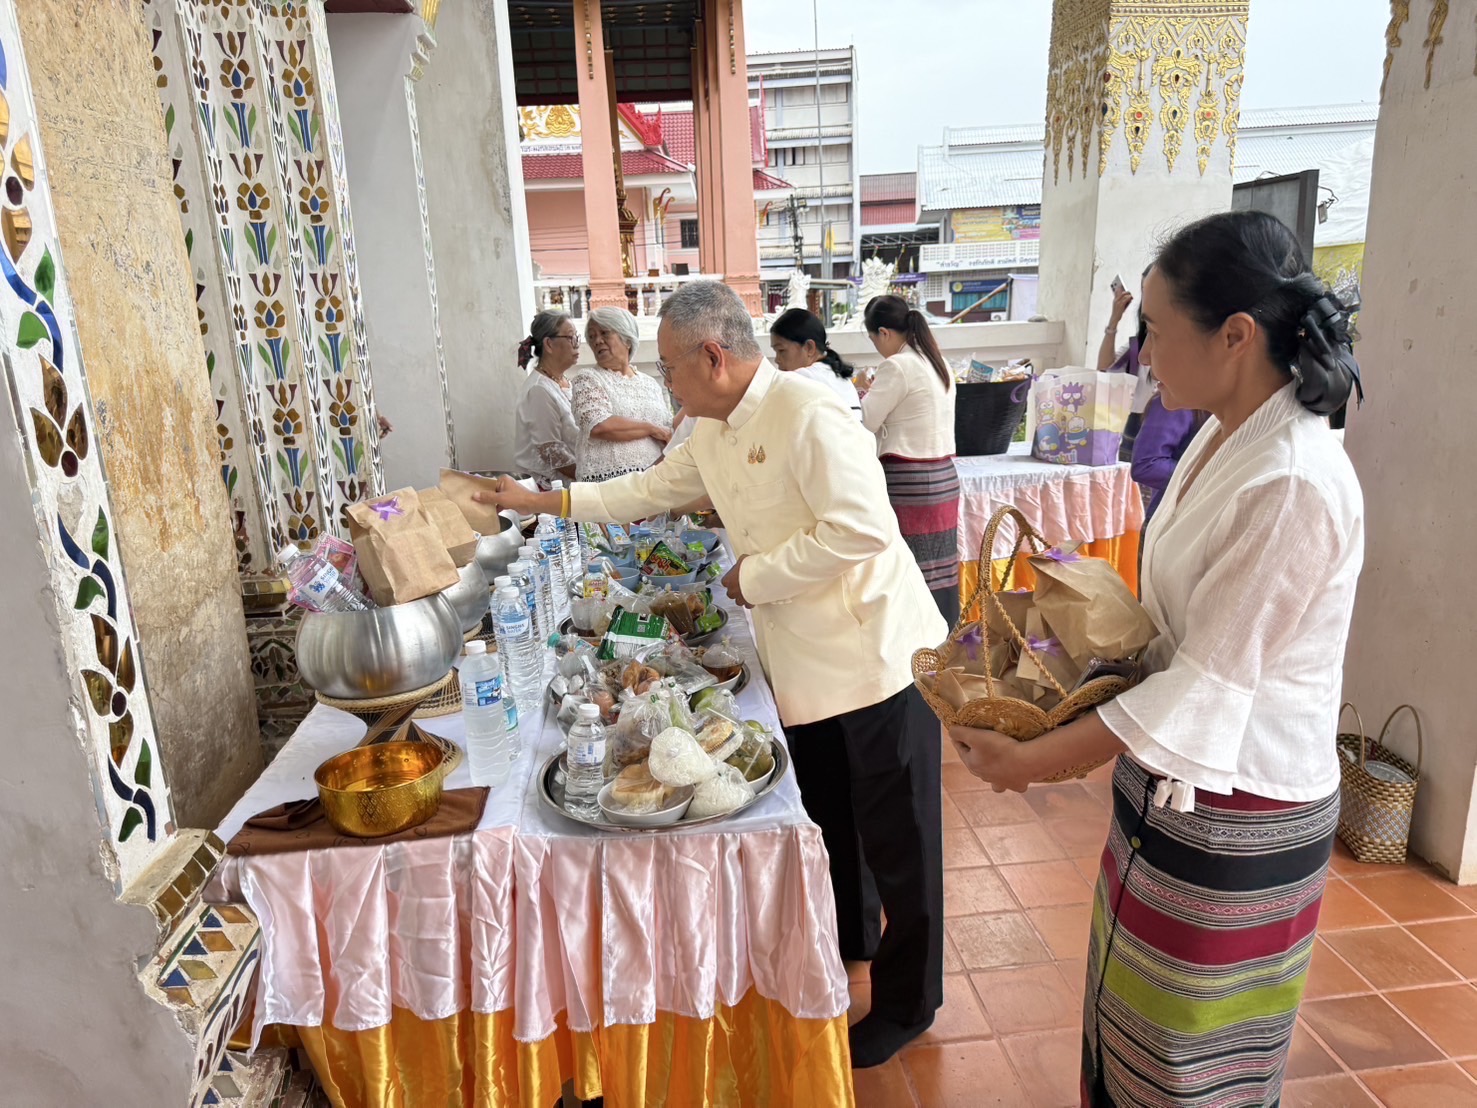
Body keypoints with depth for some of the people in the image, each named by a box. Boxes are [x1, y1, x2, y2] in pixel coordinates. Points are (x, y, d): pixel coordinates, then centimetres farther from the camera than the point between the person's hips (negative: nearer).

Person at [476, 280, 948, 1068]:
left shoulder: (809, 417, -22)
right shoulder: (712, 434, 7)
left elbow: (861, 528, -28)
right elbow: (650, 490, 17)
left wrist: (755, 577, -18)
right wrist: (540, 501, 16)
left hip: (874, 652, -8)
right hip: (803, 659, 9)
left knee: (895, 835, 8)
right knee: (827, 814, 24)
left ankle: (907, 1002, 28)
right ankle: (848, 935, 49)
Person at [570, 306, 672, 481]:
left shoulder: (652, 384, 15)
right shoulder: (587, 381, 2)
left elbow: (669, 435, 16)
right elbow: (599, 426, -14)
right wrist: (652, 429, -7)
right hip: (607, 482, -4)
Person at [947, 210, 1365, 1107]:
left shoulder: (1296, 486, -27)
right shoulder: (1225, 438, 1)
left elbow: (1206, 686, -24)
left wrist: (1033, 760, -19)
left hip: (1237, 812, -8)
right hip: (1174, 783, 8)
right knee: (1132, 1025, 26)